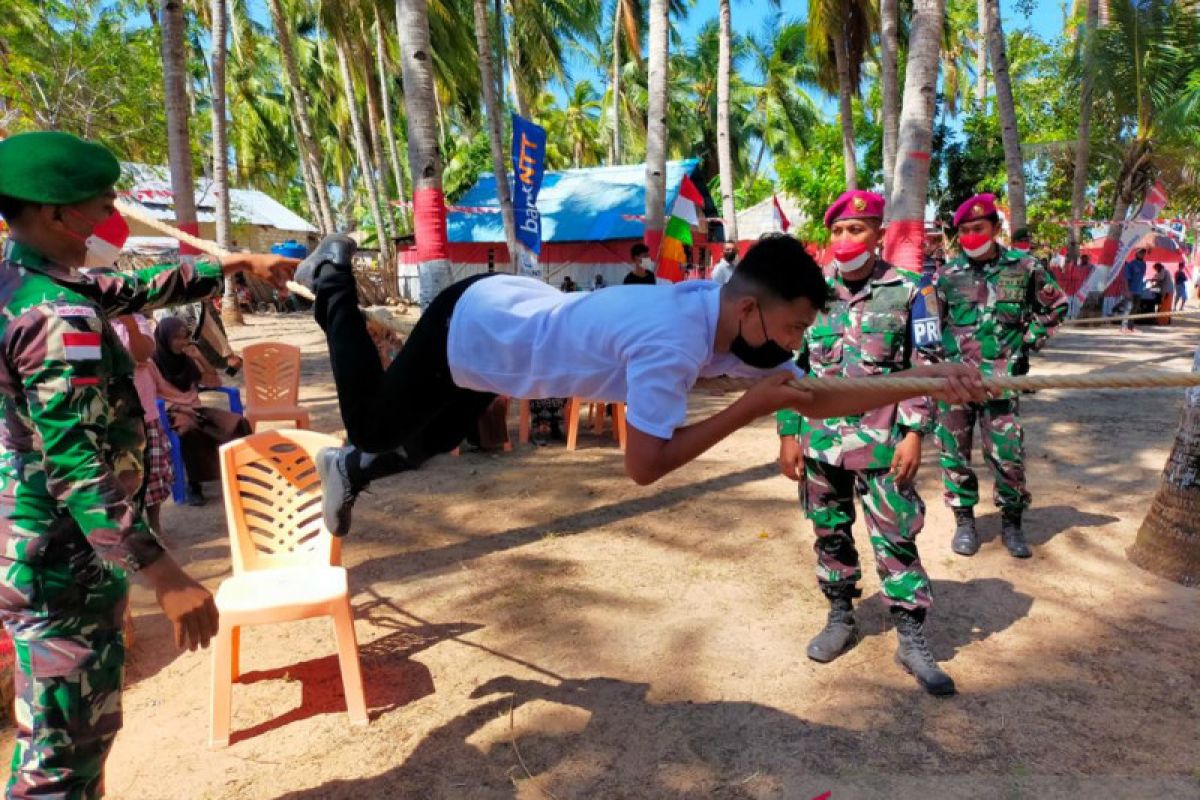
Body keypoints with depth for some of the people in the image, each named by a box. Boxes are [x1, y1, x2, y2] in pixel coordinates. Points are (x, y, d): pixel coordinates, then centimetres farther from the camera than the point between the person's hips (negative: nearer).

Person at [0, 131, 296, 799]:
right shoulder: (59, 317, -25)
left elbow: (136, 290, 19)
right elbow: (79, 467, -29)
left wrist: (237, 263, 22)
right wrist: (167, 577, -29)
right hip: (61, 561, -10)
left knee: (70, 727, 26)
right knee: (68, 742, 5)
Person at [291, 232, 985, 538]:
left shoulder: (730, 320, -11)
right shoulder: (673, 344, -37)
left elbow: (814, 399, -5)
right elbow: (645, 465, -31)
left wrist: (930, 380, -12)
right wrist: (750, 407, -29)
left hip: (511, 312, 7)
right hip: (472, 326, -7)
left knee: (427, 447, 24)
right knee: (371, 425, 18)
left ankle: (350, 471, 48)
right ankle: (335, 281, 29)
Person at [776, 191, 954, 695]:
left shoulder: (909, 293, -1)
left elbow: (926, 369, -1)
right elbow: (790, 369, 7)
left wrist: (914, 434, -9)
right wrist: (788, 433, 3)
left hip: (882, 443, -3)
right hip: (819, 442, 3)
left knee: (896, 540, 2)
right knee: (830, 534, 13)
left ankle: (912, 639, 17)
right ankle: (840, 619, 31)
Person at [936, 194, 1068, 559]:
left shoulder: (1024, 267, 1)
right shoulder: (947, 274, 1)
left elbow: (1056, 306, 15)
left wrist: (1029, 342, 6)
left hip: (1001, 379, -1)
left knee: (1008, 456, 1)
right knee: (954, 453, 6)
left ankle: (1011, 522, 22)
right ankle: (965, 521, 23)